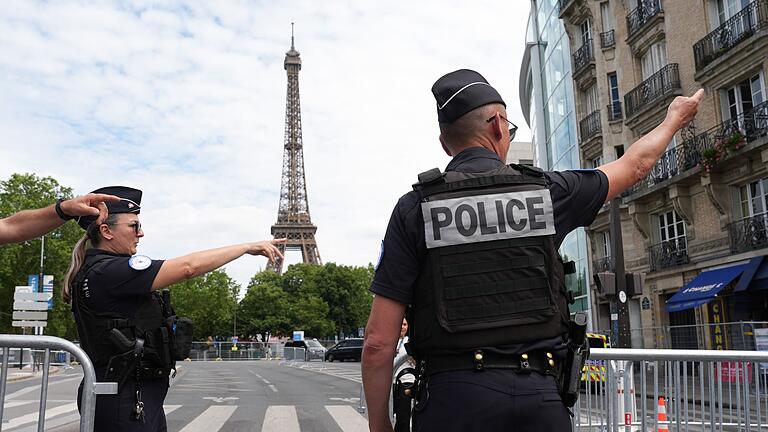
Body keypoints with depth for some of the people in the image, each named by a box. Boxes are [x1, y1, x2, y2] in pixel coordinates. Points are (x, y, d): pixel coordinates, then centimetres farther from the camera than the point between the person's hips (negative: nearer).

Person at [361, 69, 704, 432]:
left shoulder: (414, 209, -3)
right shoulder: (546, 191, 3)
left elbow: (378, 341, -7)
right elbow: (633, 166, 23)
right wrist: (674, 119, 43)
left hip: (453, 399, -1)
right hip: (540, 396, 2)